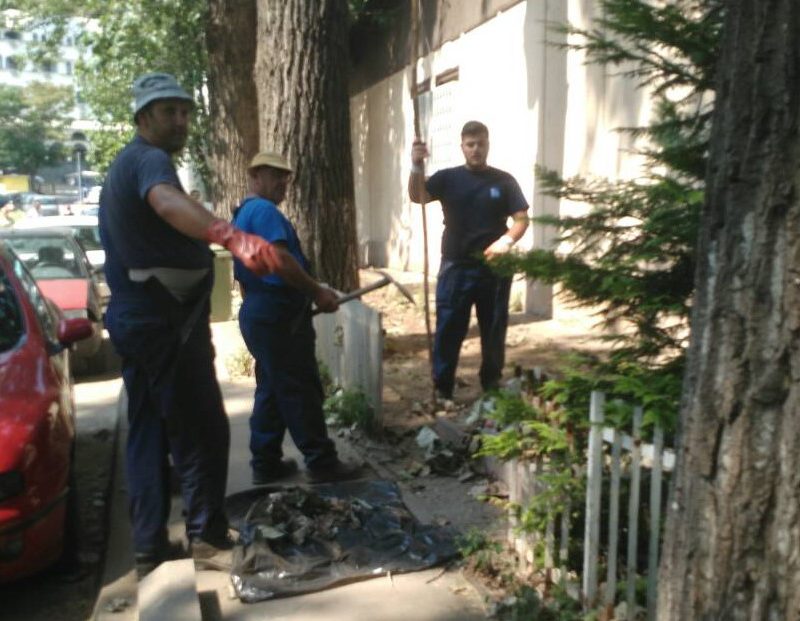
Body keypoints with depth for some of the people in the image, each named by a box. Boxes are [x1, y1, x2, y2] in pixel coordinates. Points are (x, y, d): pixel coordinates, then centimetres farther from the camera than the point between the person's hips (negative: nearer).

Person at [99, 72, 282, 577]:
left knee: (149, 434, 12)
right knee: (203, 434, -2)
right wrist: (231, 236, -58)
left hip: (136, 318, 10)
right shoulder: (149, 159, -15)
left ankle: (150, 547, 18)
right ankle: (208, 538, 7)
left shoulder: (125, 166, 19)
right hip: (166, 322, -10)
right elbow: (169, 202, -40)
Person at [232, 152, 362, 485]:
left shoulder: (243, 214, 21)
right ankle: (321, 462, 4)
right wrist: (318, 292, -18)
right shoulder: (264, 210, -12)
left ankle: (265, 463, 19)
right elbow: (280, 261, -25)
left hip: (258, 312, 11)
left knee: (272, 390, 14)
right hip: (278, 315, -11)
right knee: (301, 390, -4)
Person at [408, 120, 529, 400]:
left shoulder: (504, 181, 3)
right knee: (448, 332, 2)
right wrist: (416, 166, -30)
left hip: (494, 269, 1)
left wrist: (506, 241, -20)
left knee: (493, 332, 10)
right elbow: (417, 197, -13)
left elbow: (522, 219, 0)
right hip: (455, 269, 0)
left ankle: (492, 390, 25)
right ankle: (442, 392, 12)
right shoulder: (448, 178, 2)